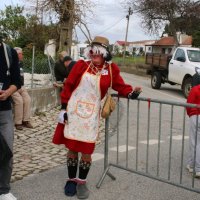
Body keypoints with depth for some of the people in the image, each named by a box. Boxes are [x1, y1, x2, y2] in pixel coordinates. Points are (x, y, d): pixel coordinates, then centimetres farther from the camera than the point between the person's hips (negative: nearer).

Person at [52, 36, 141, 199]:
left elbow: (120, 86, 8)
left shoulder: (111, 69, 1)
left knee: (87, 150, 2)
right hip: (73, 111, 0)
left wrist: (130, 93, -12)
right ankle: (71, 179, 26)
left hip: (91, 114, 0)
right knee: (72, 147, 8)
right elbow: (68, 86, 0)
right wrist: (64, 107, -3)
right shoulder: (81, 65, -1)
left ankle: (82, 181, 22)